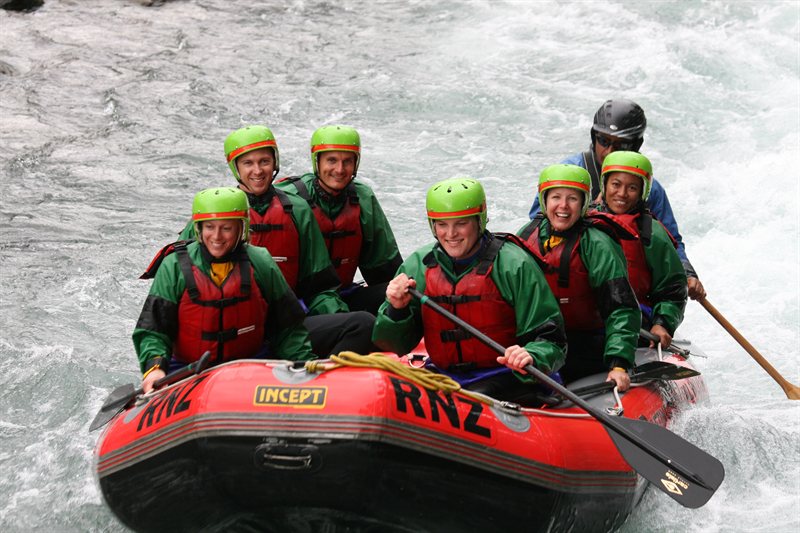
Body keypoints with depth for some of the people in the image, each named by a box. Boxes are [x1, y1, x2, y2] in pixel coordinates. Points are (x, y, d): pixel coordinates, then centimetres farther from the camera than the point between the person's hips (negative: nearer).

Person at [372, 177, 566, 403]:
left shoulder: (514, 265, -8)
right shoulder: (417, 266, 4)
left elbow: (550, 341, -8)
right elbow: (396, 346, 8)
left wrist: (531, 357, -31)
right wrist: (396, 310, -12)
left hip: (503, 378, -4)